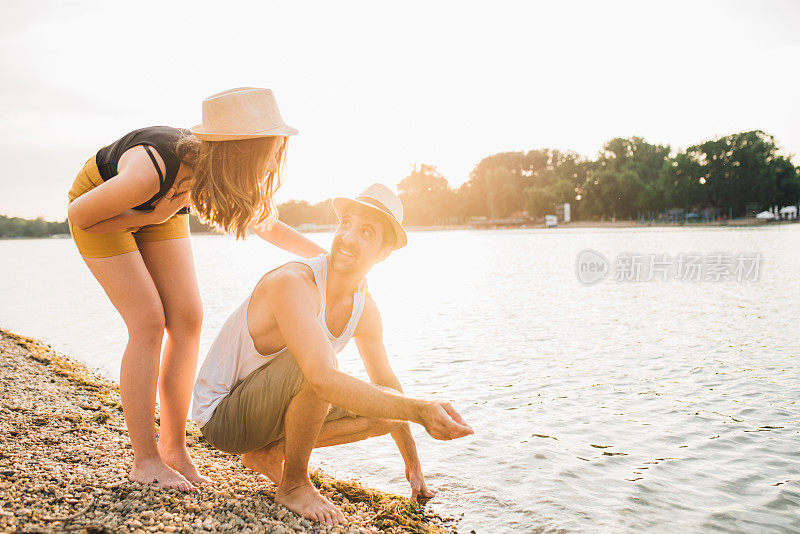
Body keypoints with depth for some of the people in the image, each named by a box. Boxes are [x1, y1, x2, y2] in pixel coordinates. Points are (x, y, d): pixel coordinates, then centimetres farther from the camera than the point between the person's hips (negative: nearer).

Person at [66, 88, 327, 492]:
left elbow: (266, 224, -5)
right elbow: (80, 215, -24)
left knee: (187, 319, -5)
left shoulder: (227, 178, -26)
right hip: (101, 208, -5)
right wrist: (150, 218, -26)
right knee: (148, 323, -15)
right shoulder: (151, 171, -43)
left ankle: (173, 447, 7)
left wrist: (328, 257, -6)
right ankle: (145, 460, -3)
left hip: (160, 209, 5)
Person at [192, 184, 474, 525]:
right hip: (221, 416, -7)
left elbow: (387, 384, 9)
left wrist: (413, 465, 16)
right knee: (314, 365, -35)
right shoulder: (294, 283, -30)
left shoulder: (366, 310, -5)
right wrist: (419, 410, -47)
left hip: (267, 408, 7)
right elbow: (323, 380, -44)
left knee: (390, 411, -3)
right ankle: (293, 484, -10)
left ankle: (268, 453, 8)